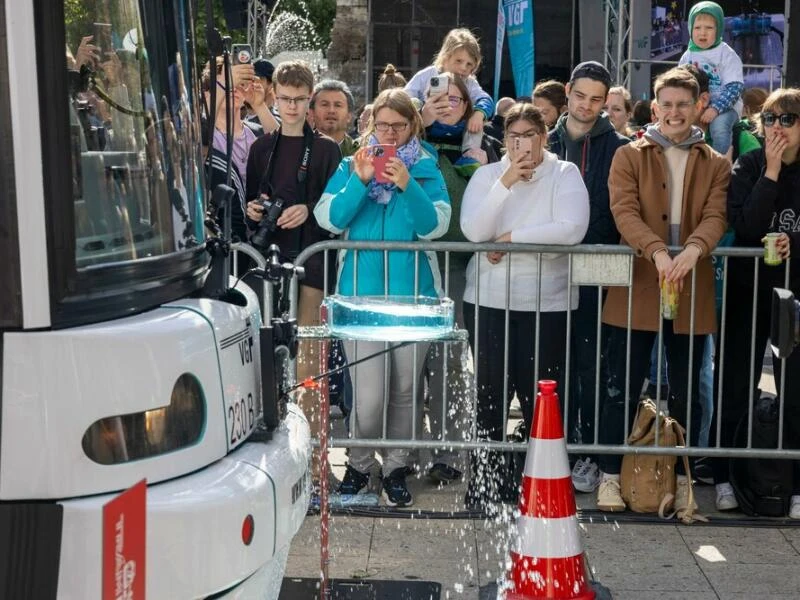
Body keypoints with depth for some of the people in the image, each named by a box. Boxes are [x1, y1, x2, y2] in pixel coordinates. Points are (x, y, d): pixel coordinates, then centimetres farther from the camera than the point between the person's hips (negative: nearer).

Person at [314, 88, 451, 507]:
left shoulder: (427, 169, 7)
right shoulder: (350, 165, 9)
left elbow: (436, 226, -6)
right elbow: (330, 220, -2)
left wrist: (408, 185, -19)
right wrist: (359, 181, -14)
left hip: (412, 293, 1)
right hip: (361, 291, -1)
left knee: (405, 388, 7)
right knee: (368, 395, -7)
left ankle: (396, 468, 23)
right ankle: (359, 464, 16)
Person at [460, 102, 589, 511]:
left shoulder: (565, 175, 0)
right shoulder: (488, 175, 6)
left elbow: (572, 229, -16)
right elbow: (473, 231, -9)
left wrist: (510, 238, -11)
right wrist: (506, 182, -15)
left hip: (546, 303, -1)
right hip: (488, 300, 2)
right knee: (489, 395, 5)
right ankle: (485, 482, 15)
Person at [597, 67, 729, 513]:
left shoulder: (716, 166, 10)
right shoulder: (629, 156, 4)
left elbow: (715, 217, -5)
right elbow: (625, 212, -10)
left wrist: (693, 249, -28)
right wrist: (658, 252, -27)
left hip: (692, 290, 2)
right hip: (637, 287, -2)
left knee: (685, 391, 9)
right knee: (624, 388, 2)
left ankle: (681, 478, 20)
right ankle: (611, 475, 12)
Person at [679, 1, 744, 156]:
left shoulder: (727, 55, -7)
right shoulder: (688, 56, 8)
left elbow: (735, 87, -14)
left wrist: (715, 108, -26)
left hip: (724, 105, -5)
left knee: (719, 125, -34)